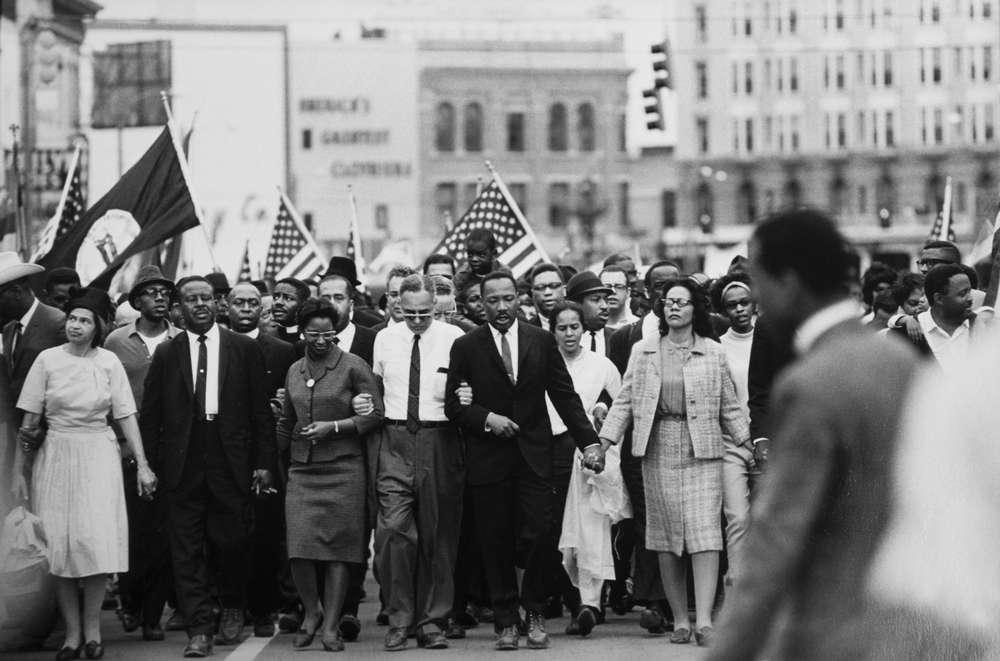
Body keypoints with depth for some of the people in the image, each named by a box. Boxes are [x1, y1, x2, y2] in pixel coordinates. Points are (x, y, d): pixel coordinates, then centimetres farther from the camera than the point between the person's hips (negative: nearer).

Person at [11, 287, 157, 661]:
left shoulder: (109, 363, 2)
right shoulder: (47, 360, 0)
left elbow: (126, 417, 3)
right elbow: (29, 420, 2)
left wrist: (142, 465, -3)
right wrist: (18, 471, -1)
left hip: (98, 456, 0)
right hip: (56, 457, 0)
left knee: (97, 542, -8)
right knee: (58, 545, -1)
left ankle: (92, 629, 5)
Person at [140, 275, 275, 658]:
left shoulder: (245, 349, 5)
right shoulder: (166, 355, 7)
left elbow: (261, 411, 4)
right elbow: (150, 416, 7)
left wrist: (263, 463, -1)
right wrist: (150, 466, 0)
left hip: (231, 464, -1)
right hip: (183, 466, 1)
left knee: (232, 541, 2)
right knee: (187, 549, -2)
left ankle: (232, 610, 27)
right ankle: (199, 629, 2)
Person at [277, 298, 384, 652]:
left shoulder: (353, 367, -2)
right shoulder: (295, 371, 13)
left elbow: (375, 414, -6)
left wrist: (334, 427, -14)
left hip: (343, 468, -4)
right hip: (302, 469, 4)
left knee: (337, 549, -3)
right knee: (300, 548, -8)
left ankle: (331, 626, 4)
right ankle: (311, 613, 13)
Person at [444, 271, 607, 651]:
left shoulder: (542, 342, 7)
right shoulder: (466, 347, 3)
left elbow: (565, 395, 6)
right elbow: (452, 405, 3)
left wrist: (589, 442, -1)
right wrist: (487, 418, -13)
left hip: (533, 456, 0)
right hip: (488, 459, 0)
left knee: (534, 537, -8)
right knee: (496, 544, 1)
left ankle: (535, 615, 9)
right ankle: (505, 622, 10)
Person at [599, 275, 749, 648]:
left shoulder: (713, 353, 7)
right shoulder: (643, 352, 10)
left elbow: (729, 407, 11)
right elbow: (625, 401, 8)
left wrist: (750, 442, 4)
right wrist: (604, 442, -1)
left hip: (702, 451, -2)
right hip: (658, 452, 2)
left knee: (705, 533, -12)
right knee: (666, 538, 3)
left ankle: (704, 620, -17)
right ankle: (679, 620, 9)